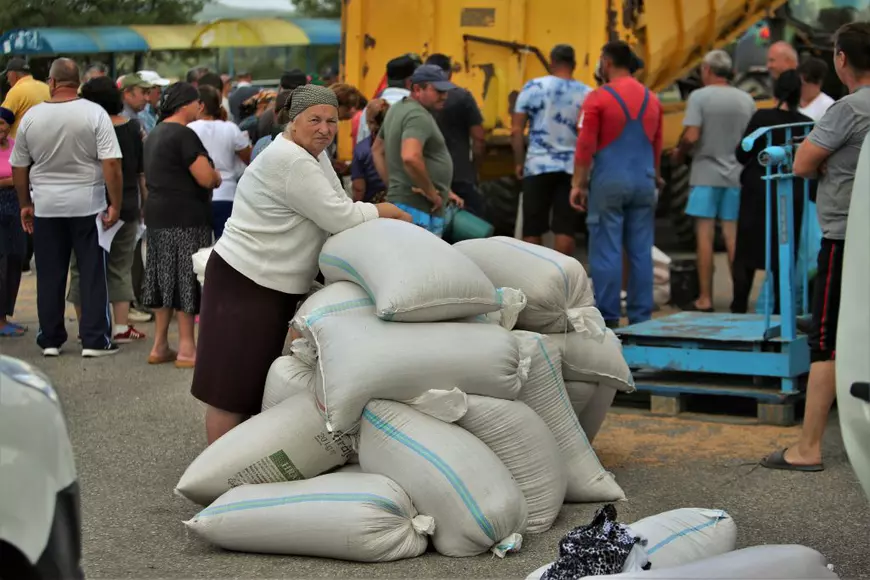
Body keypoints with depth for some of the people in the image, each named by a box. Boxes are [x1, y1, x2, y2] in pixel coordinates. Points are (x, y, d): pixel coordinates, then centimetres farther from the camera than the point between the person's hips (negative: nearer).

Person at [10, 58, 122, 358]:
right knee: (92, 274, 4)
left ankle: (50, 340, 16)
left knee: (50, 275, 10)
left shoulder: (31, 116, 0)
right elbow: (111, 164, -14)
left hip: (46, 207, 2)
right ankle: (94, 340, 4)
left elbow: (18, 167, 7)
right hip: (88, 205, -2)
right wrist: (116, 205, -8)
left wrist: (25, 203, 19)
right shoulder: (94, 113, -9)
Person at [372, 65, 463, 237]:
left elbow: (377, 149, 26)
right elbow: (410, 157, -33)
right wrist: (431, 193, -20)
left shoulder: (397, 109, 15)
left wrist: (392, 186, 19)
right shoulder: (418, 116, -17)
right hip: (420, 209, -11)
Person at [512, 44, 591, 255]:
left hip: (538, 166, -1)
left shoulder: (533, 87, -1)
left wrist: (519, 162, 8)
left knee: (532, 229, 7)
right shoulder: (587, 94, 2)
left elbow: (516, 130, -2)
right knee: (565, 230, 1)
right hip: (572, 168, 1)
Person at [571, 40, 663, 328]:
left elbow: (585, 146, -9)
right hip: (643, 183, 5)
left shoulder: (598, 98, -6)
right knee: (641, 252, 6)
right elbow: (657, 147, 14)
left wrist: (577, 184, -4)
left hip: (608, 183, -4)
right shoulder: (651, 99, 10)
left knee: (606, 251, -1)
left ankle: (608, 318, -1)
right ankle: (641, 318, 8)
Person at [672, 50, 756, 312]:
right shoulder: (746, 100, 6)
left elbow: (691, 136, -15)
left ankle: (705, 299, 1)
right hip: (736, 175, 4)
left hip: (706, 174, -4)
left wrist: (678, 153, 2)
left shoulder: (700, 96, -8)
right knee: (733, 236, 9)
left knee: (704, 235, 0)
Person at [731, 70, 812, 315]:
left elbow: (742, 155, -8)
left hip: (757, 193, -1)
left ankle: (739, 308, 5)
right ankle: (780, 311, 8)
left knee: (746, 254, 8)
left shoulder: (762, 117, -11)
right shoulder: (806, 124, -6)